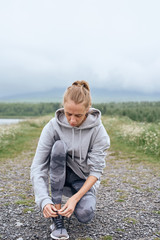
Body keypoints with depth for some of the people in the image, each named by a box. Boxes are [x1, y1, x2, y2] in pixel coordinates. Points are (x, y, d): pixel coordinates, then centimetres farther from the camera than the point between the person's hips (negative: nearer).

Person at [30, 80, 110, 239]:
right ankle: (57, 214, -25)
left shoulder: (97, 130, -19)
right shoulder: (53, 126, -18)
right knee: (59, 146, -30)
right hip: (59, 176, 1)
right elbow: (37, 167, -20)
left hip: (84, 180, -1)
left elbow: (96, 170, -18)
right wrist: (44, 201, -32)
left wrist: (75, 198, -30)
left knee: (85, 215, -30)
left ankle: (81, 200, 10)